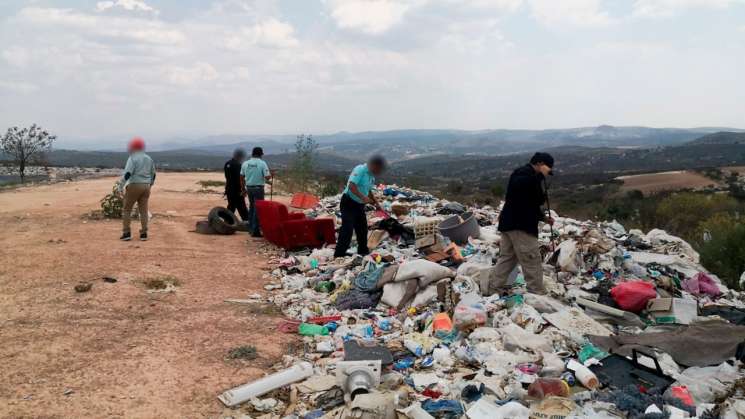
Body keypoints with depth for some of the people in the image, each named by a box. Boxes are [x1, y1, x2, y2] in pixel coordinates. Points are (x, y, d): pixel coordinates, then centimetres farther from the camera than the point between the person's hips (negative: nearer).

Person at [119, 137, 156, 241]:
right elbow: (153, 174, 17)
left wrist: (121, 186, -15)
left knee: (127, 209, 5)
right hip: (146, 186, 6)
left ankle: (127, 233, 1)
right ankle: (144, 233, 4)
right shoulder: (149, 159, 11)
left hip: (134, 186, -5)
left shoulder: (132, 159, -9)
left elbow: (127, 173, -18)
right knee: (143, 210, 6)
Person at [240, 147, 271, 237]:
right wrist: (270, 175, 6)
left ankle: (251, 228, 26)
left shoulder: (245, 163, 5)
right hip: (258, 188, -5)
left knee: (251, 207, 20)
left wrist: (243, 188, 18)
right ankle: (255, 230, -2)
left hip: (249, 188, 5)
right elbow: (267, 177, -16)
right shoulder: (262, 163, -10)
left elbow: (241, 177, 9)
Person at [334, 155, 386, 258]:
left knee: (362, 229, 15)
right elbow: (351, 186, -30)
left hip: (360, 205, 9)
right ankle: (339, 255, -11)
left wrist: (375, 203, 11)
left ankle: (363, 252, 31)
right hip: (349, 203, -9)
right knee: (347, 230, -14)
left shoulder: (371, 175, 8)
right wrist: (362, 197, -41)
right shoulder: (360, 170, -19)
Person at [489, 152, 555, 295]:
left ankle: (495, 288, 18)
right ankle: (538, 293, 4)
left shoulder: (528, 175, 22)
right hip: (519, 225, -11)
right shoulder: (525, 172, -11)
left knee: (507, 257, 14)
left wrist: (543, 217, 19)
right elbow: (516, 185, -34)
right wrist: (541, 175, -26)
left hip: (510, 223, 11)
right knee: (532, 261, -3)